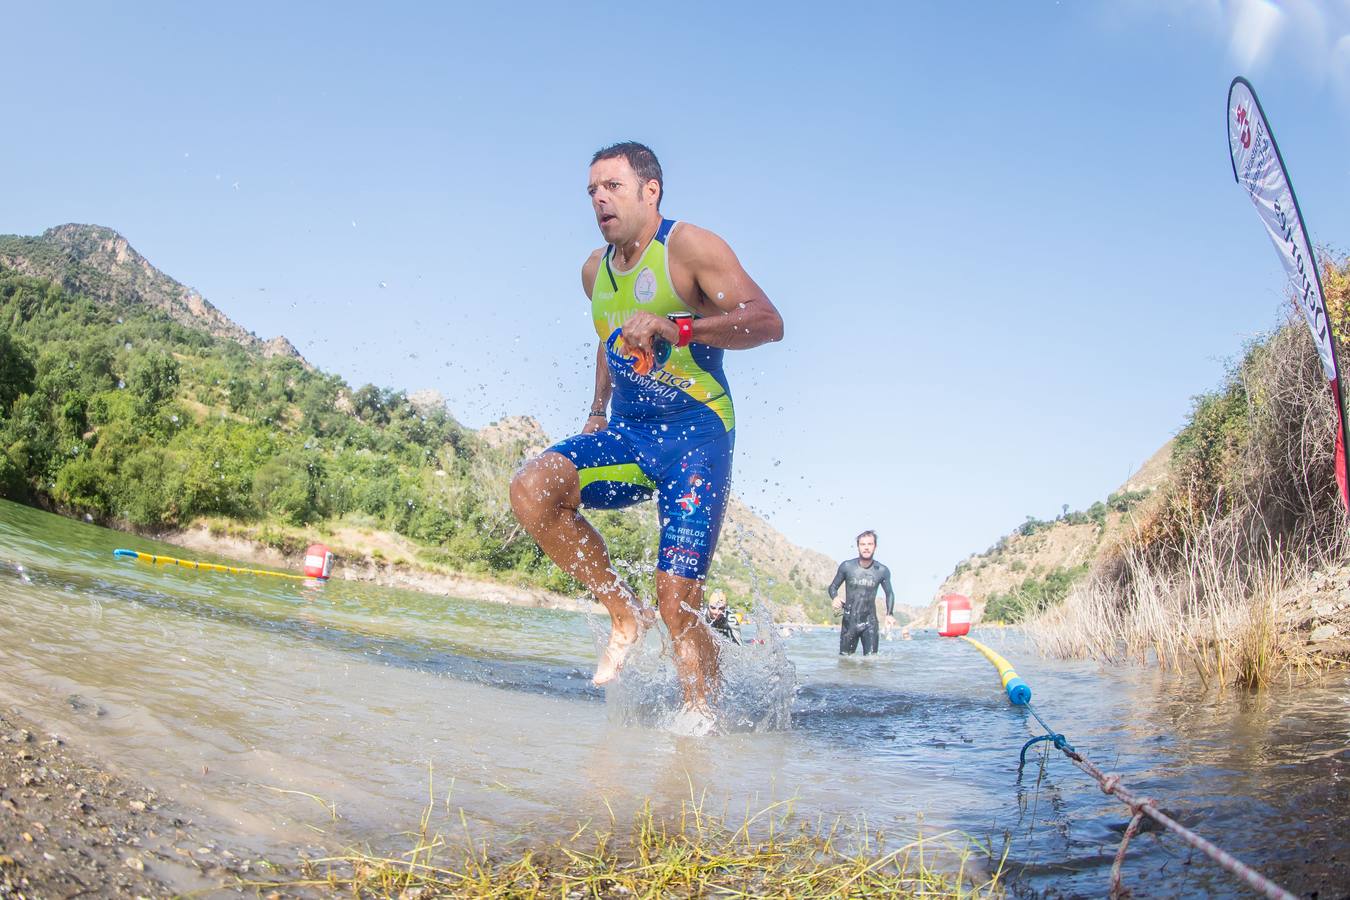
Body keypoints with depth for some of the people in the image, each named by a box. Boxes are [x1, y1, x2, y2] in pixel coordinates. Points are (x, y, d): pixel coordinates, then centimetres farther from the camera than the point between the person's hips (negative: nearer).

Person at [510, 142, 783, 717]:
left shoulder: (688, 246, -8)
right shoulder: (595, 270, 14)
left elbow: (767, 321, -20)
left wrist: (673, 327, -31)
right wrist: (598, 411, 22)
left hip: (695, 434, -6)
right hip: (626, 433, 6)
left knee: (677, 601, -15)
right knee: (531, 487, -21)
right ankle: (625, 615, -6)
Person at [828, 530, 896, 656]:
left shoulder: (882, 571, -2)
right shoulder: (846, 566, -4)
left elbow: (889, 593, 14)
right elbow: (833, 587, 6)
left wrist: (890, 614, 0)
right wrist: (834, 598, -17)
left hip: (870, 622, 0)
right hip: (849, 621, 0)